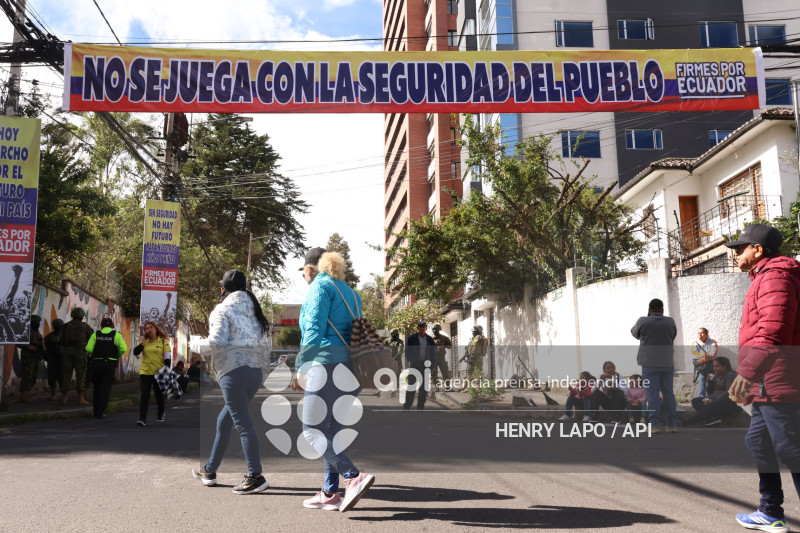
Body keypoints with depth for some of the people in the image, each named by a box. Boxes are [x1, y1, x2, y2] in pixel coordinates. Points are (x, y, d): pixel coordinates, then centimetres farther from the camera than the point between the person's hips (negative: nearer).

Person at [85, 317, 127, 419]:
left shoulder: (95, 334, 4)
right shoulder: (116, 335, 1)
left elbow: (88, 349, -7)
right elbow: (123, 349, -10)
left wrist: (94, 354, 14)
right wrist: (117, 356, 9)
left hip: (96, 363, 2)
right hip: (110, 364, -2)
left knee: (96, 387, 16)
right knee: (106, 388, 2)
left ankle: (96, 411, 22)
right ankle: (101, 412, -4)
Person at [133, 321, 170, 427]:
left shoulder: (163, 341, 0)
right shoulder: (143, 341, 10)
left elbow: (167, 357, -2)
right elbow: (135, 352, 0)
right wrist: (143, 342, -10)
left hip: (159, 372, -2)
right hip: (145, 372, 2)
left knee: (159, 394, 10)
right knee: (144, 395, -7)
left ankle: (160, 414, 32)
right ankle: (142, 419, -8)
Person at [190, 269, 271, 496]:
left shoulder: (223, 310, -3)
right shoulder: (253, 313, 19)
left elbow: (215, 343, -13)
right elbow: (265, 350, 15)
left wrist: (195, 344, 4)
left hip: (233, 372, -8)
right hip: (255, 372, 8)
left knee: (243, 424, -6)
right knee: (224, 421, 19)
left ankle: (256, 477, -7)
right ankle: (209, 471, 30)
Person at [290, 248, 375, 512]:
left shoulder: (321, 286, 0)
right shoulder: (350, 292, 23)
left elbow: (314, 330, -10)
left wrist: (301, 369, -5)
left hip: (328, 363, -9)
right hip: (352, 367, 9)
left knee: (312, 429, -6)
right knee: (332, 429, 13)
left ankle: (354, 477, -19)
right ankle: (330, 493, 14)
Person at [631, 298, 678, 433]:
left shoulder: (643, 321, -5)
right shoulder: (670, 322, 4)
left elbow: (634, 333, 13)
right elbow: (673, 337, 17)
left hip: (650, 363, -3)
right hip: (667, 363, 3)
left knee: (652, 393, -2)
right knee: (669, 393, 9)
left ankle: (655, 424, -4)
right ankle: (672, 424, 10)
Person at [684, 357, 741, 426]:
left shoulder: (730, 375, -3)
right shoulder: (716, 376, 21)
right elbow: (710, 392, 23)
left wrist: (714, 401, -24)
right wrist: (710, 383, 3)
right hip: (714, 401, 9)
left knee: (711, 407, -37)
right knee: (695, 401, -13)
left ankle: (686, 423, -49)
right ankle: (715, 417, -39)